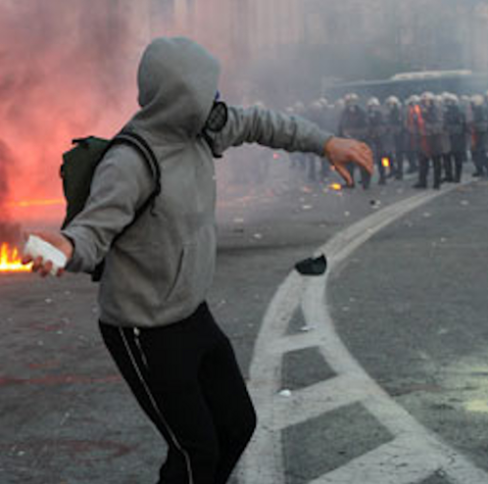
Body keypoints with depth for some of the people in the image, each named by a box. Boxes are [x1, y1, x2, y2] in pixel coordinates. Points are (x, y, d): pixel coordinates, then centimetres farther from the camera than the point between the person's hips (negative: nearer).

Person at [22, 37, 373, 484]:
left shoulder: (195, 128, -3)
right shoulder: (128, 163, -27)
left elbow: (256, 124, 15)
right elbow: (91, 235, -34)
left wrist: (325, 142, 12)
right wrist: (62, 249, -57)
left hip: (193, 314, 8)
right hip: (145, 334, -8)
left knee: (237, 424, 15)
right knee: (196, 448, 0)